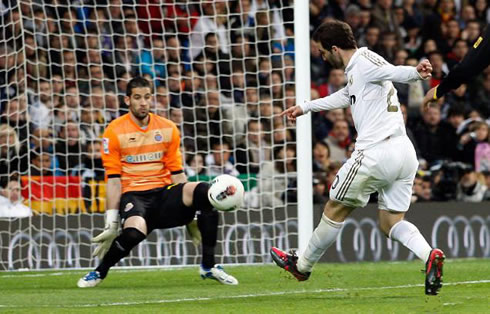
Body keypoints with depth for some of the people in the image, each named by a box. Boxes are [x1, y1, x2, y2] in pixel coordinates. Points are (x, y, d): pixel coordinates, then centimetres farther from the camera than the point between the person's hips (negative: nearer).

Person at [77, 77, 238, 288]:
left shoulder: (168, 129, 9)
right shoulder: (114, 132, -1)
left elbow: (177, 174, 12)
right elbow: (113, 180, -3)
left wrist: (189, 212, 7)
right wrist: (111, 223, -8)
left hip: (164, 192, 4)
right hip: (134, 195, -4)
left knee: (204, 192, -26)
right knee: (134, 232, -38)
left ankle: (208, 266, -16)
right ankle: (100, 272, -7)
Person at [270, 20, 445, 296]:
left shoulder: (364, 61, -8)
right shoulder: (357, 70, 22)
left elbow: (393, 72, -26)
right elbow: (343, 97, 40)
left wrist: (416, 72, -48)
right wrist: (305, 107, 51)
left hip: (375, 153, -9)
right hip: (405, 153, 9)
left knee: (336, 210, 9)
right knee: (391, 222, 10)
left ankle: (302, 266, 25)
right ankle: (430, 255, -18)